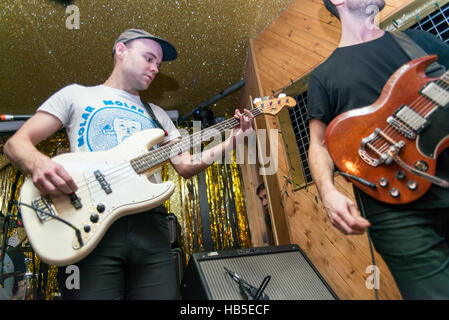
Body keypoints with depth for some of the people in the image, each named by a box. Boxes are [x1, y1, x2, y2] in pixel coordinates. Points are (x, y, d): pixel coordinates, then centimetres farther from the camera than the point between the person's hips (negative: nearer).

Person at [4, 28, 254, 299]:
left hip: (150, 226, 4)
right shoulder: (76, 95, 13)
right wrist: (37, 163, -15)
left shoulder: (157, 114, 23)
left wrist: (233, 139, 4)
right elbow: (16, 142, 9)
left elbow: (186, 166, 15)